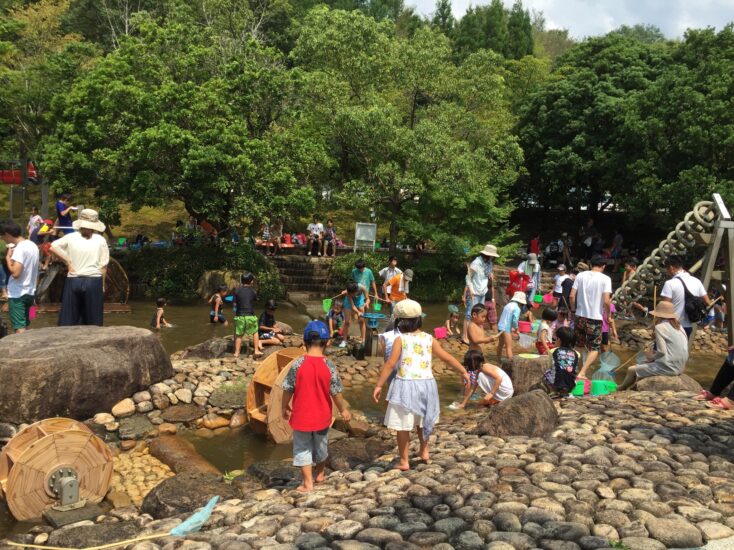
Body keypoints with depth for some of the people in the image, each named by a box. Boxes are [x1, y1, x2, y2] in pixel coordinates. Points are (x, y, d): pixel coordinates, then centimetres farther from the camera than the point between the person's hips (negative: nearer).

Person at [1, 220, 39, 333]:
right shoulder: (33, 246, 8)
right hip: (30, 292, 9)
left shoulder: (20, 248, -18)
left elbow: (15, 273, -25)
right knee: (25, 326, 17)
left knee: (19, 328, -6)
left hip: (17, 294, -9)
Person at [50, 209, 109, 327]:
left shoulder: (71, 237, 2)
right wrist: (102, 284, 8)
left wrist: (67, 262, -1)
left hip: (73, 281, 1)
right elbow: (103, 266, -2)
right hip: (94, 281, -1)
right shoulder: (100, 240, -1)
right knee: (92, 321, 6)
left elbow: (52, 247, -7)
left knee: (69, 319, 9)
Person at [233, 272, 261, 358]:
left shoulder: (237, 290, -3)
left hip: (239, 316, 1)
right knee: (255, 332, 17)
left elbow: (235, 303, 3)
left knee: (239, 334, 12)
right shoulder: (253, 291, -4)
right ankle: (256, 351, 15)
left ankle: (237, 352, 13)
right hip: (250, 316, -1)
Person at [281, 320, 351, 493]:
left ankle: (308, 482, 11)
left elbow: (288, 390, -9)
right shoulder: (329, 366, -14)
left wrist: (285, 408, 8)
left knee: (302, 448, 12)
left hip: (301, 416, -2)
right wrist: (343, 410, 7)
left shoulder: (297, 364, -16)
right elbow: (336, 393, -9)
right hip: (322, 416, 2)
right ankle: (319, 474, 42)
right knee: (321, 445, 23)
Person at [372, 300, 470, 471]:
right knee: (422, 420, 27)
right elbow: (447, 358, 6)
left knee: (403, 425, 8)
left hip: (405, 385, -4)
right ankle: (424, 451, 40)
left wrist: (379, 385, -9)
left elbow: (390, 364, -14)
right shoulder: (429, 339, 1)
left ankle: (404, 461, 14)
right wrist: (463, 371, 19)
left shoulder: (400, 340, -9)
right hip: (426, 384, 4)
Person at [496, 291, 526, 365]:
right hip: (506, 329, -9)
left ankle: (499, 359, 39)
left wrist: (511, 328, 19)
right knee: (509, 347, -6)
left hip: (500, 326, 9)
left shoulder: (508, 305, 12)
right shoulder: (517, 308, -12)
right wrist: (516, 330, -3)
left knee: (500, 344, 24)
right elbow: (515, 320, -19)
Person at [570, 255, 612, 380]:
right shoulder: (605, 279, -8)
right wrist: (608, 315, 1)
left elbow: (572, 296, -1)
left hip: (580, 316, 4)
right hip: (595, 318, -4)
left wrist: (573, 309, 14)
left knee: (578, 346, 19)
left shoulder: (580, 275, 1)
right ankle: (582, 373, -4)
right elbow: (606, 301, -15)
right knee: (595, 348, 8)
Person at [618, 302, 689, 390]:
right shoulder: (678, 326, 12)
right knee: (642, 365, 27)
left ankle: (620, 390, 26)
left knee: (632, 370, 4)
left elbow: (662, 352, -20)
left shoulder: (660, 327, -12)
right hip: (679, 367, 9)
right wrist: (655, 355, 12)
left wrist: (652, 356, 0)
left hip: (668, 367, -9)